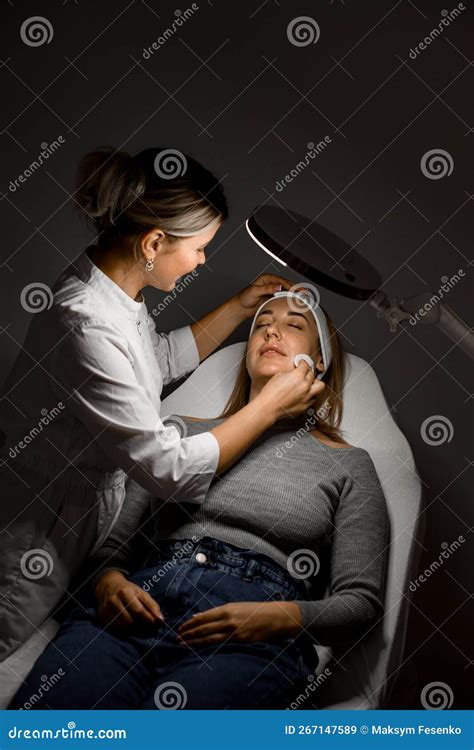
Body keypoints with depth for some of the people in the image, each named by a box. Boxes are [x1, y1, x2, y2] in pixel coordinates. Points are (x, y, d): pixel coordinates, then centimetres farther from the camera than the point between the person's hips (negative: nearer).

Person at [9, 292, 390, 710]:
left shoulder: (347, 464, 17)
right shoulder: (183, 431, 24)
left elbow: (362, 602, 9)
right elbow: (112, 547, 21)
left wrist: (277, 617, -10)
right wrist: (107, 582, -3)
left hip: (249, 642, -2)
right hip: (140, 610, 3)